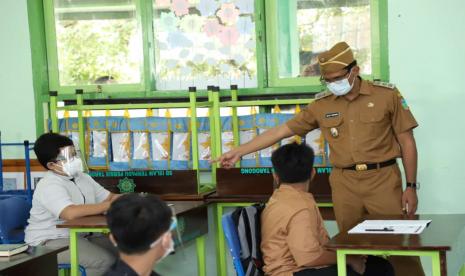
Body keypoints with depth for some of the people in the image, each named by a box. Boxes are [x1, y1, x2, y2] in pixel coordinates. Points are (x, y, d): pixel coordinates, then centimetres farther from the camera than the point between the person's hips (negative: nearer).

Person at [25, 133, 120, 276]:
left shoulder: (82, 178, 9)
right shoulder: (49, 186, -22)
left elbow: (109, 197, 12)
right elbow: (71, 213, -37)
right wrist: (112, 205, -34)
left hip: (81, 235, 9)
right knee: (104, 260, -25)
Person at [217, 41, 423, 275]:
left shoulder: (386, 95, -2)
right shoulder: (321, 105, 6)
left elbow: (407, 141, 1)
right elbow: (283, 130, 9)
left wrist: (411, 186, -2)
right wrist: (239, 151, 6)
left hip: (382, 179, -3)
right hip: (344, 183, 3)